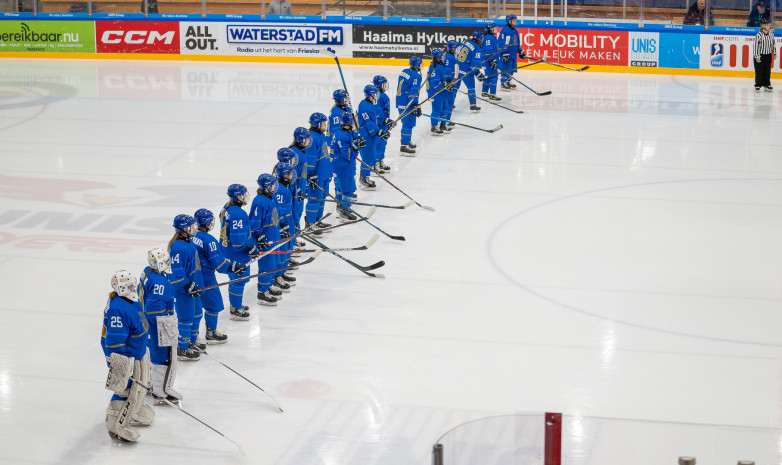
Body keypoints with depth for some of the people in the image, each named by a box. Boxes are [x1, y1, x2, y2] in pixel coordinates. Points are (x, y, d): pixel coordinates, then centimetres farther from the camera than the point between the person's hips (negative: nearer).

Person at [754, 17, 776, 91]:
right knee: (759, 71, 0)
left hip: (768, 55, 5)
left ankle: (767, 84, 21)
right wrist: (757, 56, -16)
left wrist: (774, 53, 14)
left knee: (767, 71, 10)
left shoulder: (771, 34, 0)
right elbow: (756, 46, -15)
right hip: (760, 55, -5)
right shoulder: (759, 35, -17)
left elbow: (773, 43, 12)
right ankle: (758, 85, 10)